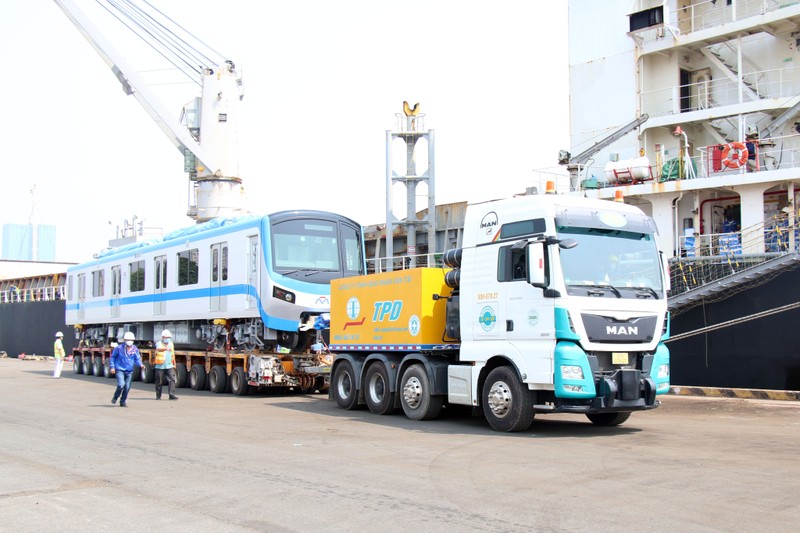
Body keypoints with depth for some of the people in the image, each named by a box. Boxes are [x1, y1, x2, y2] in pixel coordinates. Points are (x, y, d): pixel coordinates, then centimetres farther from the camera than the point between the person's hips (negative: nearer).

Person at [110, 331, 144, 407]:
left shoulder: (135, 349, 1)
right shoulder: (119, 348, -6)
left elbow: (137, 359, 5)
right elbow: (112, 357, 6)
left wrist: (140, 364, -16)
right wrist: (112, 367, -1)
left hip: (129, 371, 4)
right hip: (120, 370, -4)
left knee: (127, 387, 6)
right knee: (121, 384, -19)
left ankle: (123, 402, 23)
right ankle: (115, 397, 9)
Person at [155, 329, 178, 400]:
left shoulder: (171, 344, 12)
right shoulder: (159, 344, -6)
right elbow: (159, 349, -31)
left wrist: (174, 364, 26)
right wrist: (166, 348, -51)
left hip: (169, 366, 4)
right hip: (160, 366, -4)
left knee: (172, 379, -10)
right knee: (159, 381, 5)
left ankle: (172, 395, -14)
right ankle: (158, 396, 18)